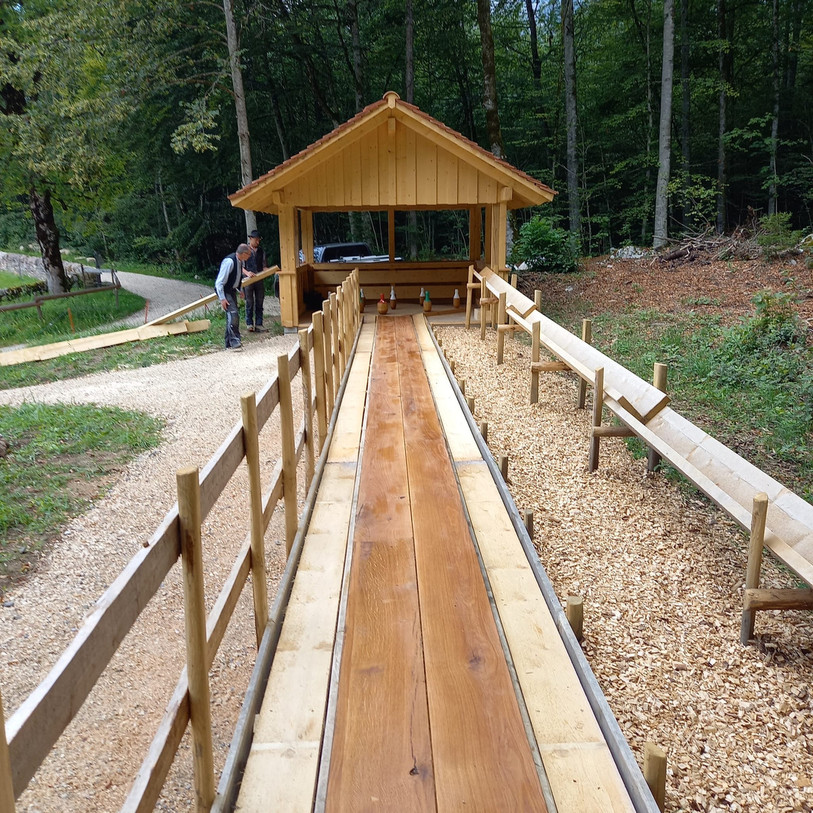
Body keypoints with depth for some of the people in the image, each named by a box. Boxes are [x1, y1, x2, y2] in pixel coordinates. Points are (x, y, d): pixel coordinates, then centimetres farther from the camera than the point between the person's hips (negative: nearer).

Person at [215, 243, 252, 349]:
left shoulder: (241, 262, 1)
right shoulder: (229, 262, -26)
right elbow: (219, 282, -25)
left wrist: (239, 290, 21)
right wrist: (222, 299, -27)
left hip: (232, 290, 9)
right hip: (224, 291, -9)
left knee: (232, 316, 10)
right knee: (233, 314, -20)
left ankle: (229, 343, 17)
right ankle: (234, 342, -16)